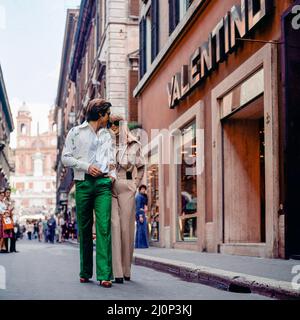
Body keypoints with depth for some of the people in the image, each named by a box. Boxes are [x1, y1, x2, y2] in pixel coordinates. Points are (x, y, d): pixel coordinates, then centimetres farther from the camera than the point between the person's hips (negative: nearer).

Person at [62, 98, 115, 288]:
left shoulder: (107, 135, 20)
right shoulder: (76, 132, 9)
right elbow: (66, 158, 4)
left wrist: (112, 174, 2)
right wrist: (86, 167, -8)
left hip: (103, 182, 2)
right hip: (83, 182, -1)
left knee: (104, 228, -11)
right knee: (84, 228, 3)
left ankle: (104, 275, -17)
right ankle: (85, 272, 14)